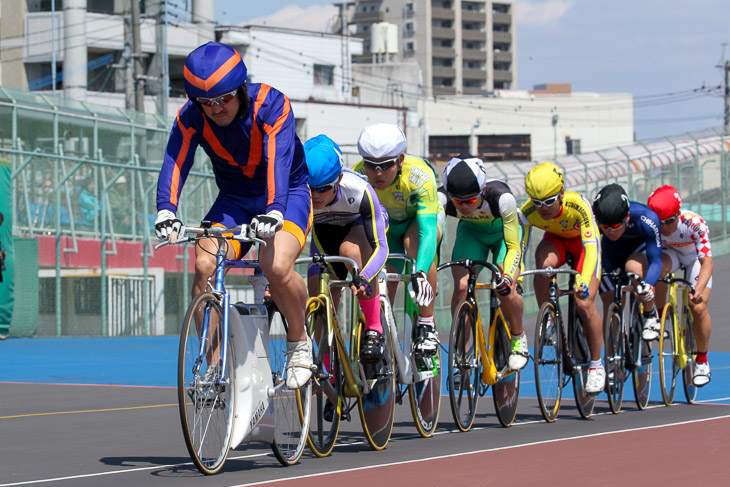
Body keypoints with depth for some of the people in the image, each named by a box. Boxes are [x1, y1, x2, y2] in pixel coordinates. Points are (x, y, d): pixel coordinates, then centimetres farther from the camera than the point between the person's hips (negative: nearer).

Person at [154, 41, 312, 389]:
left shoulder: (271, 105, -26)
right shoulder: (190, 118, -16)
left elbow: (278, 160, -40)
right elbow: (175, 163, -29)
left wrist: (273, 211, -58)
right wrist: (165, 212, -49)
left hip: (286, 194, -3)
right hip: (234, 200, 4)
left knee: (276, 266, -31)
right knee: (204, 265, -23)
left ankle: (299, 341, -3)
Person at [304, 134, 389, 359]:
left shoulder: (359, 191, -38)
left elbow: (380, 247, -37)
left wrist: (364, 277, -55)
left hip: (362, 223, -3)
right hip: (324, 231, 3)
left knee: (350, 250, -38)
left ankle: (375, 330, -25)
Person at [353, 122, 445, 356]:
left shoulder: (420, 175, -39)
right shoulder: (358, 177, -31)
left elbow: (427, 230, -47)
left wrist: (420, 274, -63)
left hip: (422, 217, -3)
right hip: (385, 225, 3)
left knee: (413, 242, -35)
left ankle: (427, 324, -24)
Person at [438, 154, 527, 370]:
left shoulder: (502, 197, -38)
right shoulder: (442, 198, -35)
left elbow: (513, 247, -29)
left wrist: (507, 275, -45)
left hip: (504, 231, -2)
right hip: (471, 231, 2)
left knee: (505, 290, -21)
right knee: (461, 287, -20)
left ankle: (519, 338, 8)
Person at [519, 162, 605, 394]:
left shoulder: (578, 205, -39)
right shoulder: (528, 212, -30)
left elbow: (592, 244, -45)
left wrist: (584, 280, -58)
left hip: (583, 241, -2)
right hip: (556, 239, 2)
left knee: (584, 304, -17)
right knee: (543, 263, -36)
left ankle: (596, 365, 2)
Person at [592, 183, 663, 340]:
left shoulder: (647, 219, -38)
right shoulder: (590, 217, -33)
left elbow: (655, 261, -36)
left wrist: (648, 286, -54)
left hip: (641, 247, -3)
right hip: (611, 252, 3)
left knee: (633, 267, -36)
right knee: (610, 305, -9)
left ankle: (651, 315, -14)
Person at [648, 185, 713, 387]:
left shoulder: (694, 223, -36)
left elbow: (706, 262, -38)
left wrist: (698, 290, -53)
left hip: (695, 257, -1)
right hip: (669, 253, 1)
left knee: (698, 308, -18)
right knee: (660, 266, -36)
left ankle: (702, 360, 3)